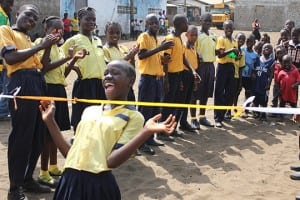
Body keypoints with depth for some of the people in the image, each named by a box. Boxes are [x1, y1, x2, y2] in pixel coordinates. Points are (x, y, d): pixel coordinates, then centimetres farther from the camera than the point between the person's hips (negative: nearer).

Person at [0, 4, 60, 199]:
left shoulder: (29, 39, 26)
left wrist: (48, 47, 10)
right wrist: (39, 46, -8)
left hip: (38, 82, 8)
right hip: (22, 83, -8)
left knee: (39, 135, 10)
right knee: (21, 136, -8)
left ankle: (27, 179, 23)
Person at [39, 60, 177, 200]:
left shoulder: (132, 116, -5)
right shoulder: (89, 111, 12)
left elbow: (111, 161, -16)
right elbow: (71, 153, 10)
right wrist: (50, 120, 10)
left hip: (98, 184, -5)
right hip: (70, 181, 5)